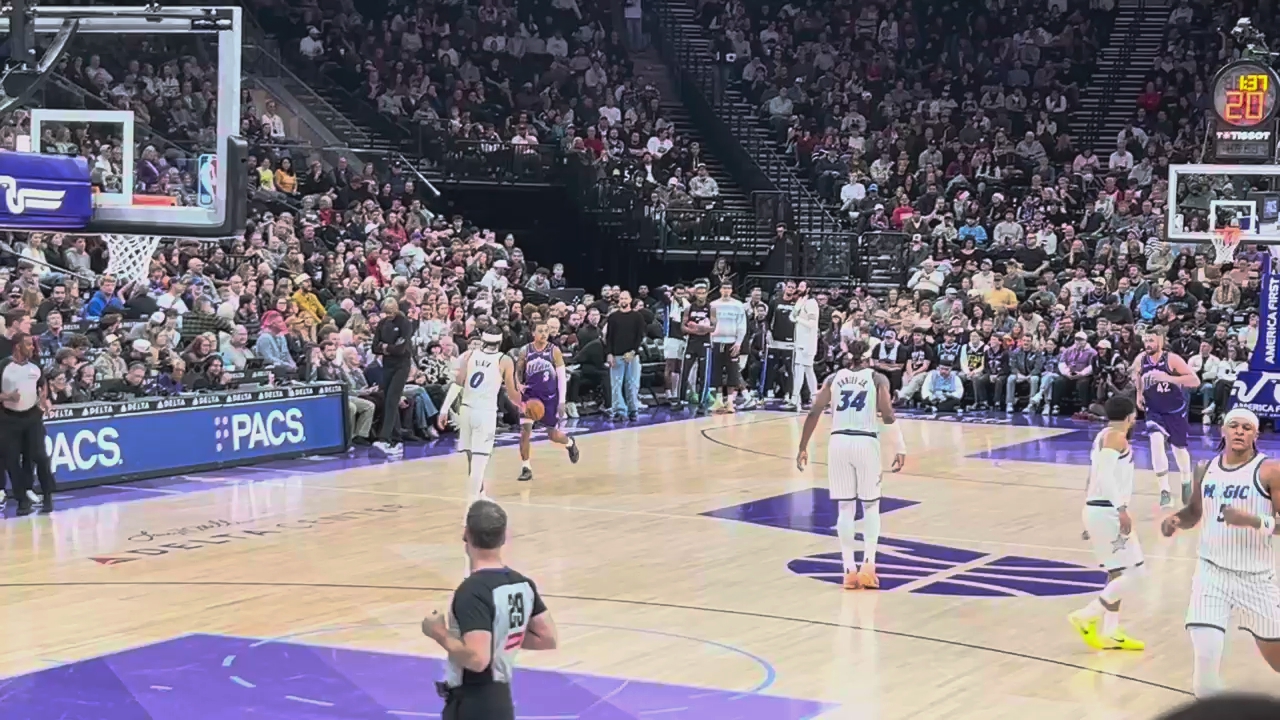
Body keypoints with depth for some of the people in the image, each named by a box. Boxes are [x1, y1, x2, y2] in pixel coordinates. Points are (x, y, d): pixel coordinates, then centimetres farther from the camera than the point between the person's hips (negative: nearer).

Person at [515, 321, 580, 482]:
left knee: (553, 435, 6)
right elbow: (518, 372, 10)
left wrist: (562, 401, -9)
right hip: (530, 395, 1)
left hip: (550, 397, -1)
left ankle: (570, 442, 43)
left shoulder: (554, 351, -7)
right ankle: (526, 468, -3)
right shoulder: (525, 351, -3)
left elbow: (562, 377, -4)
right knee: (525, 430, -13)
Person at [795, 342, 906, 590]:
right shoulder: (878, 379, 7)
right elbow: (887, 416, -7)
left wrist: (803, 447, 9)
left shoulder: (834, 378, 13)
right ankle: (868, 564, 0)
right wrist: (900, 448, -3)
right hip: (866, 442, -2)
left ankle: (850, 570, 5)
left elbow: (814, 413, 4)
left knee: (845, 507, 9)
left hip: (839, 442, 2)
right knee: (871, 506, 13)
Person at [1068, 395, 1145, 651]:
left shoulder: (1103, 436, 19)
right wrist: (1122, 509, -28)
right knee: (1133, 572, -8)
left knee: (1118, 574, 15)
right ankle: (1087, 617, -9)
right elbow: (1105, 474, -22)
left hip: (1098, 510, 10)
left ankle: (1110, 634, 16)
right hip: (1108, 512, -10)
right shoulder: (1116, 436, -10)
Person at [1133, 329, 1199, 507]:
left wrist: (1167, 378, -36)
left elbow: (1195, 381, -27)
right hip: (1155, 410, 2)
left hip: (1176, 410, -2)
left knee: (1179, 448, 15)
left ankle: (1186, 482, 47)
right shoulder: (1140, 360, -10)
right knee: (1156, 442, -24)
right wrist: (1139, 394, 2)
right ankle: (1165, 491, -21)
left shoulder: (1172, 359, -22)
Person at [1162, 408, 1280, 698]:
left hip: (1256, 577, -2)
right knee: (1205, 657, -15)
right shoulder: (1205, 470, 4)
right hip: (1212, 572, 2)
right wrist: (1176, 519, -2)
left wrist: (1253, 521, -30)